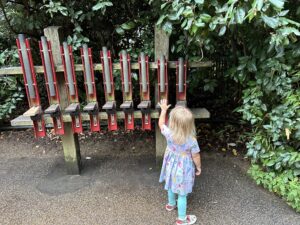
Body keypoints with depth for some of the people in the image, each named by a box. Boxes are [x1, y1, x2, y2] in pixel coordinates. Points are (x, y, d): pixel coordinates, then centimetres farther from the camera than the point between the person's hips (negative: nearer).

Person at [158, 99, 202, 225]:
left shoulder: (169, 134, -23)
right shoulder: (192, 140, -29)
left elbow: (161, 123, -3)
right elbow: (196, 157, -16)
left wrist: (163, 109, 9)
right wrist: (199, 168, 4)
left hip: (171, 166, 4)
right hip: (183, 169, -4)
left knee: (172, 186, 30)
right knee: (182, 194, 12)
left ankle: (171, 204, 56)